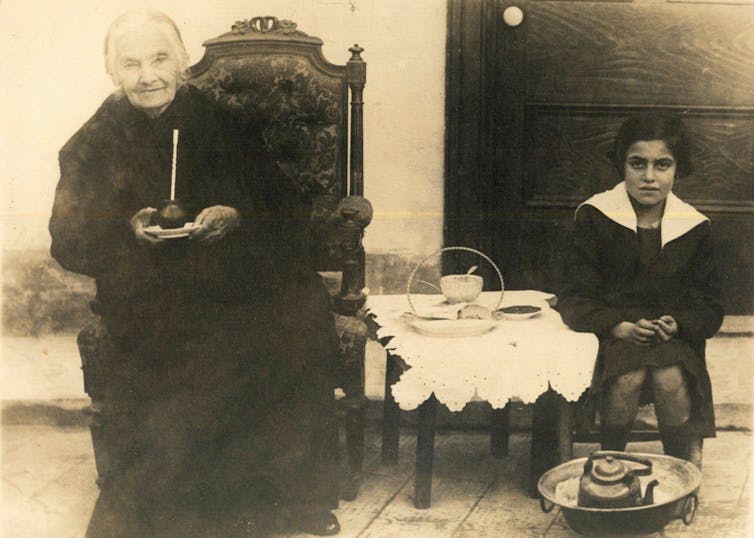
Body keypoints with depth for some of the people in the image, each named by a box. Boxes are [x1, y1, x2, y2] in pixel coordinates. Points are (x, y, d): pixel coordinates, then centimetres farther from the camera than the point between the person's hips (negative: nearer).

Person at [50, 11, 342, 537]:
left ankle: (297, 488, -11)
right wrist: (129, 228, -14)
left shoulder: (227, 126, 10)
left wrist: (237, 218, -15)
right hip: (149, 293, -1)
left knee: (303, 307, -27)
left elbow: (290, 211, 5)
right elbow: (69, 244, 5)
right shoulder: (92, 146, 11)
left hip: (236, 274, 1)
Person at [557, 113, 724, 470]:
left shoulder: (693, 226, 6)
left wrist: (677, 324, -13)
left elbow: (709, 307, 9)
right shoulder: (594, 216, -1)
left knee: (671, 380, -30)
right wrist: (620, 327, -20)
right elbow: (575, 300, -3)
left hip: (674, 338, 2)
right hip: (611, 335, -1)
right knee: (628, 378, -32)